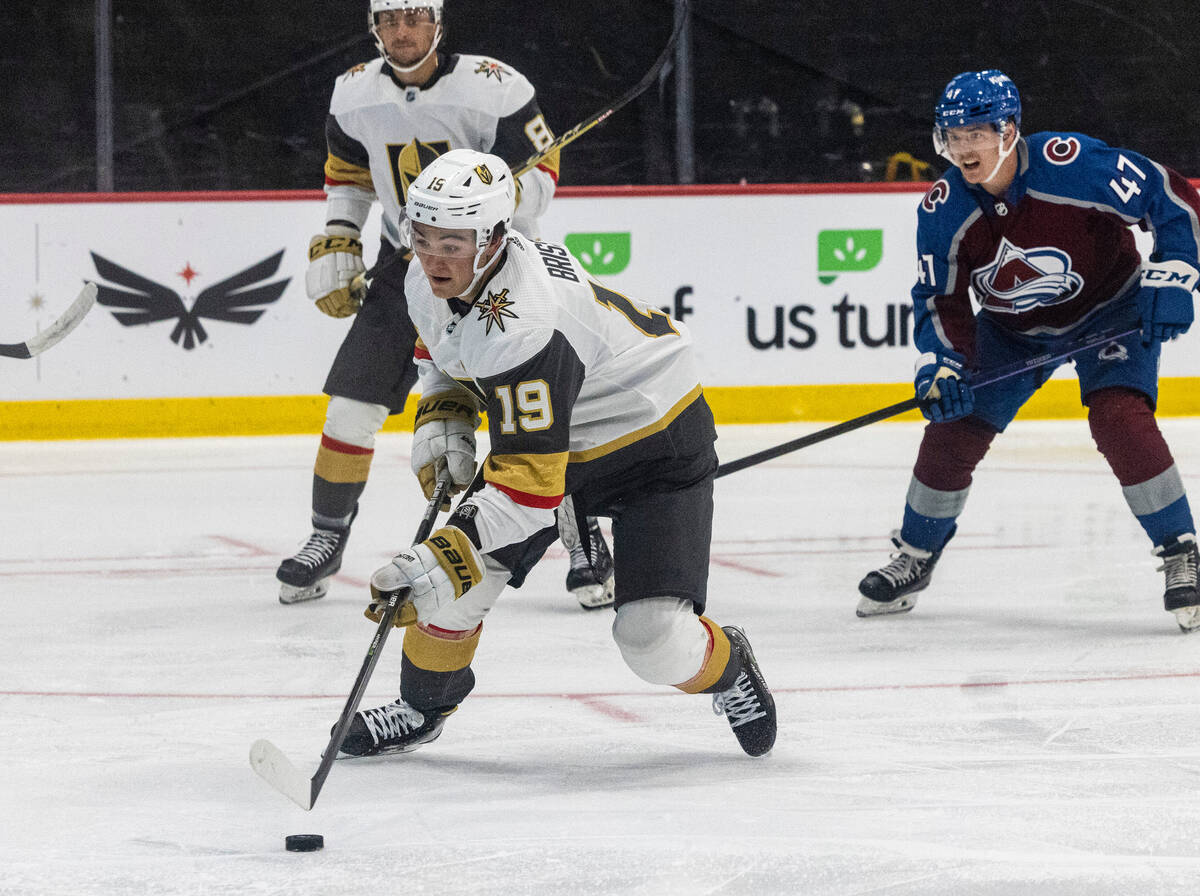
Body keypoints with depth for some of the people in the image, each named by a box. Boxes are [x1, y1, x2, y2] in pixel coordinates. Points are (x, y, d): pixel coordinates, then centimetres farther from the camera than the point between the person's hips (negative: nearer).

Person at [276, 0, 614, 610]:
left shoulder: (493, 89, -19)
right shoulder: (355, 96, -3)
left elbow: (540, 176, -15)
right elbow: (348, 170, 15)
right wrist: (336, 244, 6)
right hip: (405, 263, 4)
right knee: (352, 405, -2)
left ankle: (585, 541, 2)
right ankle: (327, 538, 15)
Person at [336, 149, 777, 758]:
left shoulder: (523, 329, -39)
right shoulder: (430, 282, -12)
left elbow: (529, 484, -39)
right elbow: (442, 354, 14)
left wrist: (445, 559, -42)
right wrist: (443, 421, -4)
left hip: (654, 439, -8)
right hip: (539, 428, 8)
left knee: (654, 640, -17)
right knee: (449, 577, -6)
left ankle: (727, 669, 18)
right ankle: (421, 708, 20)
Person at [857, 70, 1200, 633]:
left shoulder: (1073, 164, -32)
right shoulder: (942, 212, -19)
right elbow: (940, 302, -9)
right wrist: (941, 366, -25)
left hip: (1110, 307, -4)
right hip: (1014, 330, 4)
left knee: (1120, 418, -26)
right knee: (952, 428, 0)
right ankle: (914, 557, 22)